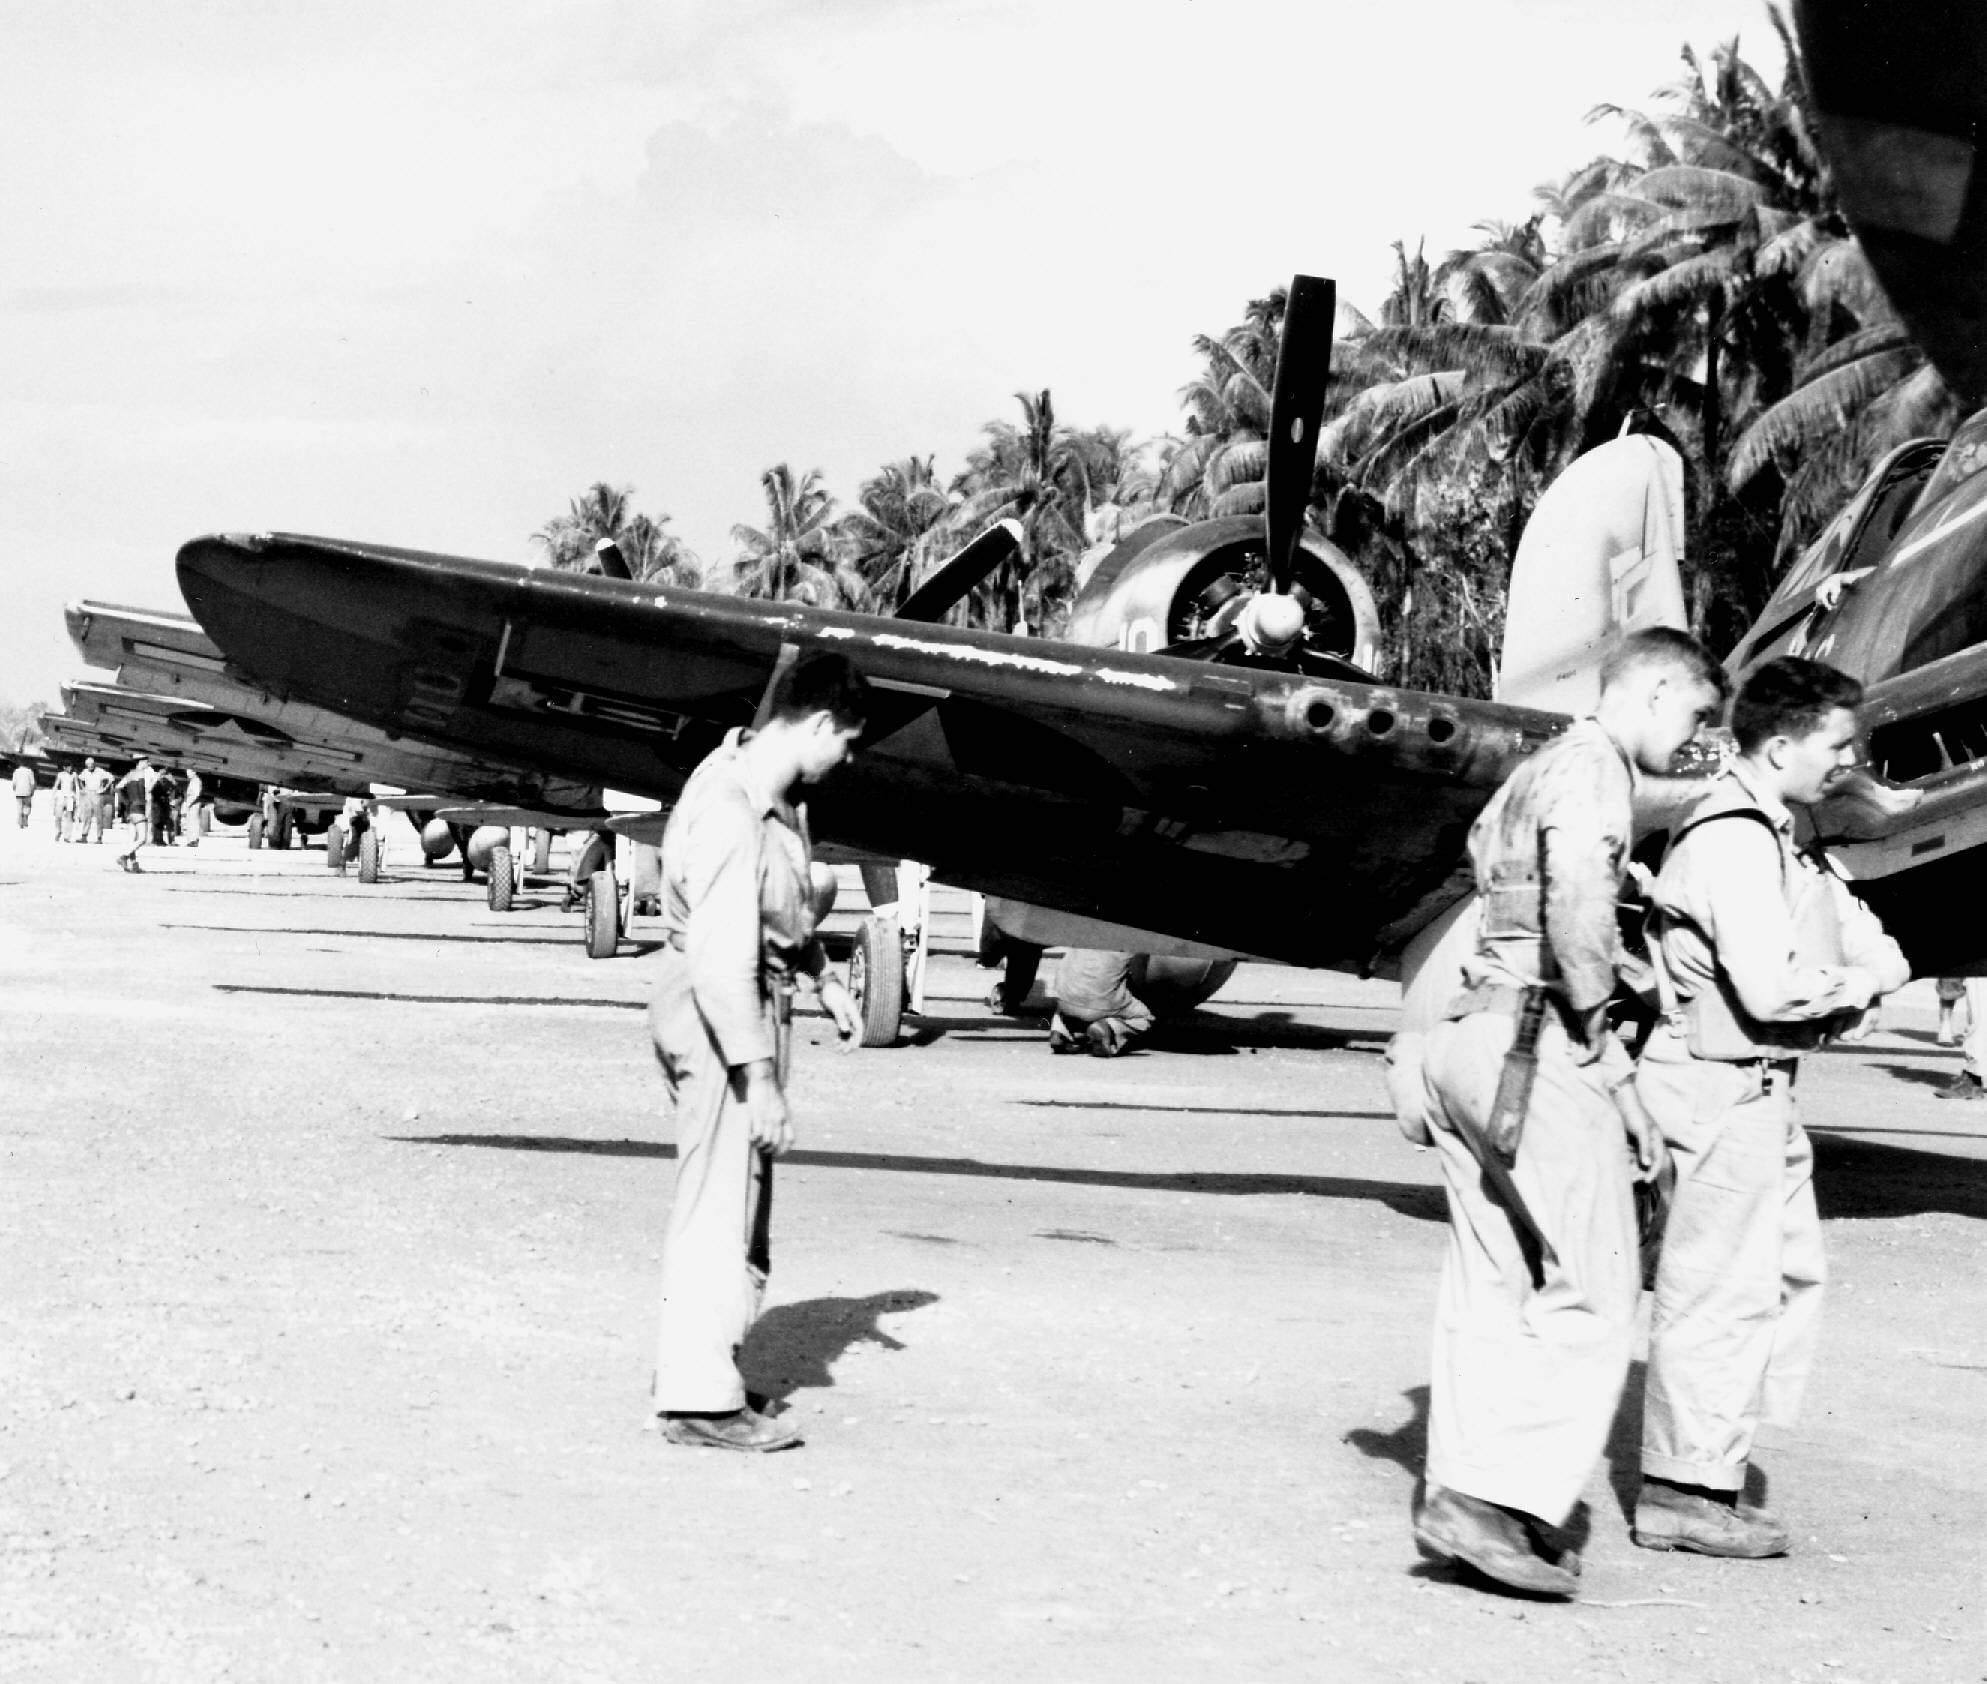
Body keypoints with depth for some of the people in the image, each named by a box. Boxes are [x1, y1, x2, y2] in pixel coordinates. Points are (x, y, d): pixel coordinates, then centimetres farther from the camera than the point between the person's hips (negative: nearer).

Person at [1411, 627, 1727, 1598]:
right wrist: (1607, 1057, -13)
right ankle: (1496, 1495, -12)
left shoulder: (1538, 772, 23)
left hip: (1466, 1036, 10)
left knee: (1492, 1290, 12)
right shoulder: (1593, 769, -8)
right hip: (1532, 1038, -10)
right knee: (1593, 1292, -7)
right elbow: (1577, 911, -22)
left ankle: (1459, 1490, 13)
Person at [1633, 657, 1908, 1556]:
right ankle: (1684, 1490, 4)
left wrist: (1873, 957, -7)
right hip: (1722, 1086, -11)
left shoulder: (1780, 837, 16)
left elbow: (1867, 940, 15)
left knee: (1791, 1272, 16)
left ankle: (1709, 1464, 23)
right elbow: (1771, 990, -25)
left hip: (1763, 1088, 11)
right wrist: (1856, 983, -8)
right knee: (1723, 1287, -4)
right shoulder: (1734, 842, -18)